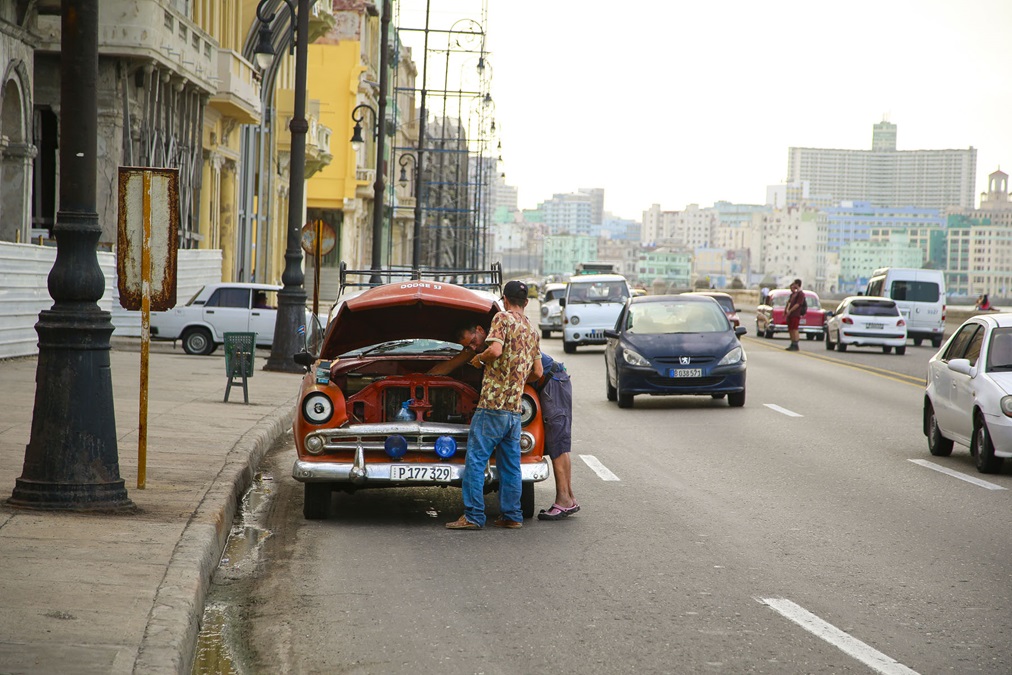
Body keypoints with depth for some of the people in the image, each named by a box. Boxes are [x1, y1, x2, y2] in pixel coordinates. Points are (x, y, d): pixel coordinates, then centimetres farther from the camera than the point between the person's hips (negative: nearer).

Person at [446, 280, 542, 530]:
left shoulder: (503, 318, -4)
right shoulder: (532, 330, 17)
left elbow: (495, 350, -21)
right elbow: (538, 372, 18)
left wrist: (479, 358, -1)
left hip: (493, 403, -7)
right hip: (515, 407, 7)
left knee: (475, 460, -4)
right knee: (510, 463, 12)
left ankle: (473, 516, -7)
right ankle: (512, 515, 13)